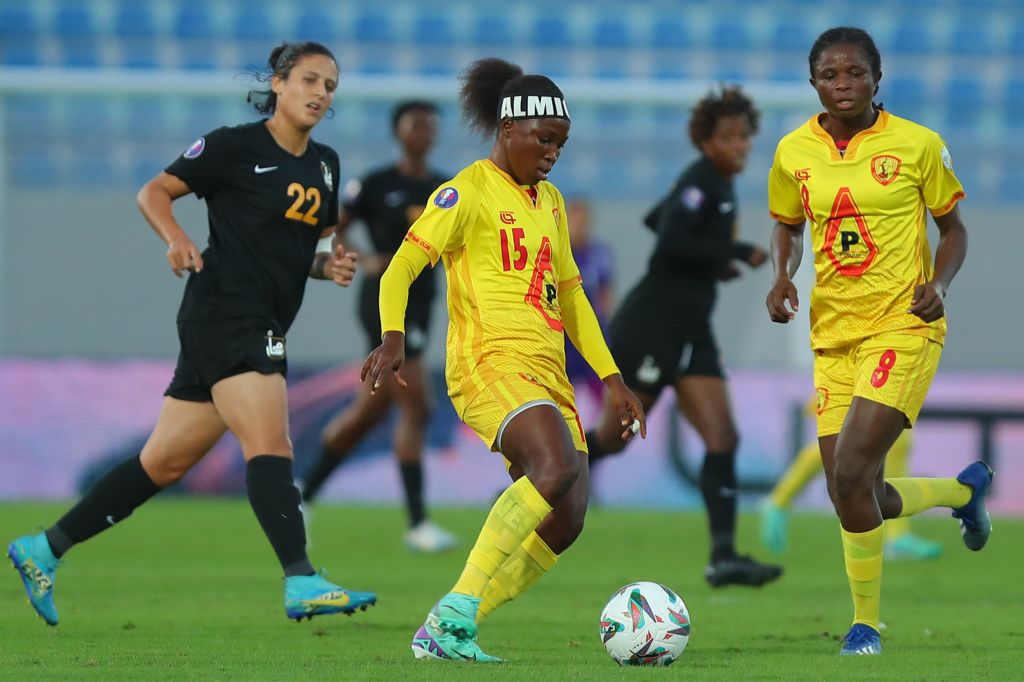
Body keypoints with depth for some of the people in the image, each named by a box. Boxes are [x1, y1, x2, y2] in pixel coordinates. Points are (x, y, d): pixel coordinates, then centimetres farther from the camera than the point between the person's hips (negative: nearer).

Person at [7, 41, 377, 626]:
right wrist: (177, 238, -17)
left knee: (164, 463, 10)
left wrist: (330, 266, 4)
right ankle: (302, 583, -31)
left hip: (264, 330, 8)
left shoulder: (325, 164, 16)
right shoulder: (235, 146, -5)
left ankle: (43, 550, 18)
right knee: (270, 446, -21)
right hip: (225, 310, -8)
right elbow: (154, 192, 1)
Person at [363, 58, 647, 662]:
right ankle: (457, 612, -30)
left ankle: (442, 633, 4)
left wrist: (610, 377, 24)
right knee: (556, 470, -32)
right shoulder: (469, 192, -2)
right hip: (491, 363, -9)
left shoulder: (550, 201, 22)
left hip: (547, 375, 9)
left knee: (562, 525, -2)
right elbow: (402, 267, -9)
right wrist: (393, 338, -26)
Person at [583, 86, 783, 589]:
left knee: (722, 440, -4)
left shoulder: (719, 185, 15)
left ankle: (723, 557, -10)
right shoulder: (700, 181, -12)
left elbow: (659, 221, 27)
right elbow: (671, 240, -25)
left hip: (690, 333, 9)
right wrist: (737, 253, -20)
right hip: (652, 325, -9)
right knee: (612, 439, -2)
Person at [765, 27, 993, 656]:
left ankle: (866, 624, 1)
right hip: (834, 334, 5)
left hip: (903, 326, -5)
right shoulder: (794, 153, 4)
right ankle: (966, 489, 32)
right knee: (856, 499, 3)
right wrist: (783, 277, 1)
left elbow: (954, 229, 5)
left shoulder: (917, 145, -6)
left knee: (851, 476, -20)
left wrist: (939, 283, -13)